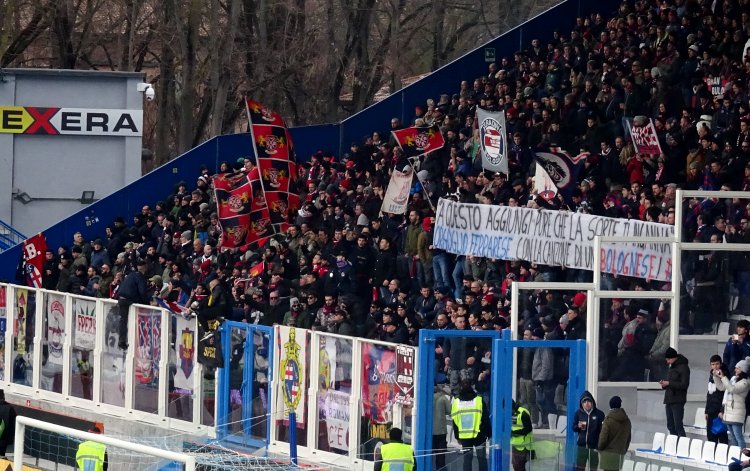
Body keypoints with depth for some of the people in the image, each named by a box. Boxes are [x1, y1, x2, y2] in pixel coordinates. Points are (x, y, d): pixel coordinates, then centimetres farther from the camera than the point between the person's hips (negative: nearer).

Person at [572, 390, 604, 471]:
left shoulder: (599, 414, -5)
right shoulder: (579, 413, 4)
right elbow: (574, 428, 12)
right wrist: (578, 426, -12)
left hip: (594, 446, -2)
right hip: (582, 445, 2)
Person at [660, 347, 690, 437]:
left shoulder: (683, 368, -8)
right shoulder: (671, 367, 18)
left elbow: (684, 385, -15)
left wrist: (669, 383, -17)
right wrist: (664, 384, 4)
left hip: (678, 401, -9)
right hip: (669, 400, 9)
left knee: (678, 425, -13)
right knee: (670, 426, 8)